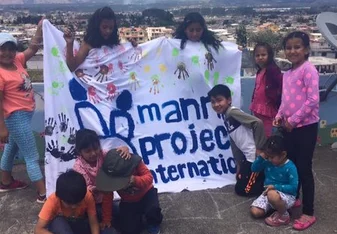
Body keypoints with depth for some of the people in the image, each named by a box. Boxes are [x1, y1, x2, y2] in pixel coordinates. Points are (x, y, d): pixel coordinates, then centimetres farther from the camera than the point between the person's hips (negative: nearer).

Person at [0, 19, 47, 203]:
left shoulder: (17, 61, -1)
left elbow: (33, 48, 4)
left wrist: (40, 29, -11)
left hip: (25, 114, 9)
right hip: (16, 117, -9)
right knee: (32, 156, -4)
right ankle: (43, 194, 3)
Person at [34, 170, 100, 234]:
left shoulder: (87, 196, -27)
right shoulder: (53, 200, -31)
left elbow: (93, 223, -24)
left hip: (78, 226, 2)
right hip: (59, 227, -1)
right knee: (58, 222, -34)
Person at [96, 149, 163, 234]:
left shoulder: (136, 163, -29)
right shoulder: (109, 175, -22)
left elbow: (149, 177, -31)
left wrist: (135, 180, -50)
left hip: (146, 193, -2)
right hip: (128, 202, 2)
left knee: (153, 209, -33)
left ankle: (153, 223, 4)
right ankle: (138, 215, 23)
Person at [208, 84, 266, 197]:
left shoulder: (233, 112, -17)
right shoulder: (226, 118, 12)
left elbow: (258, 123, -27)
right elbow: (234, 142, 17)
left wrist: (259, 147, -21)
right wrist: (239, 164, 16)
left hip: (255, 155, -10)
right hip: (247, 156, 10)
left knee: (242, 189, -1)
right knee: (240, 186, 21)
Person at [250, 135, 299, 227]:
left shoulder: (290, 167, -21)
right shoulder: (268, 162, -4)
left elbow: (294, 188, -21)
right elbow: (254, 169, 5)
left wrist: (275, 187, -25)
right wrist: (261, 157, -12)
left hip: (286, 195, -6)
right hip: (269, 192, 7)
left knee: (272, 195, -40)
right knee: (255, 212, -9)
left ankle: (284, 216, -11)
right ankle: (279, 207, 13)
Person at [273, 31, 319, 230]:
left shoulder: (308, 70, -14)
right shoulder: (287, 73, 11)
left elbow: (313, 100, -21)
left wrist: (294, 119, -18)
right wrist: (280, 116, 1)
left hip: (306, 126, -8)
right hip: (290, 127, 8)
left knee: (304, 168, -3)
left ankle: (309, 213, 8)